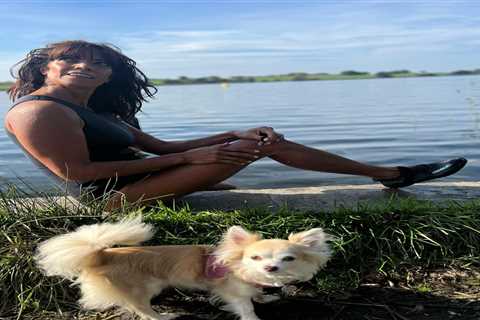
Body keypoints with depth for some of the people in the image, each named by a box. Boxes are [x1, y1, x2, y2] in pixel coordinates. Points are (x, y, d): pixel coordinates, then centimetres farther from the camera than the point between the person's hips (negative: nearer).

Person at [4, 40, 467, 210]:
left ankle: (388, 173, 9)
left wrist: (233, 133, 2)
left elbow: (155, 146, 14)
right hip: (113, 197, -9)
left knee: (261, 140, 3)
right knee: (256, 146, -19)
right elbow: (75, 172, -21)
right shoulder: (38, 110, -13)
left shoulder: (98, 112, 16)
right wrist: (190, 157, -21)